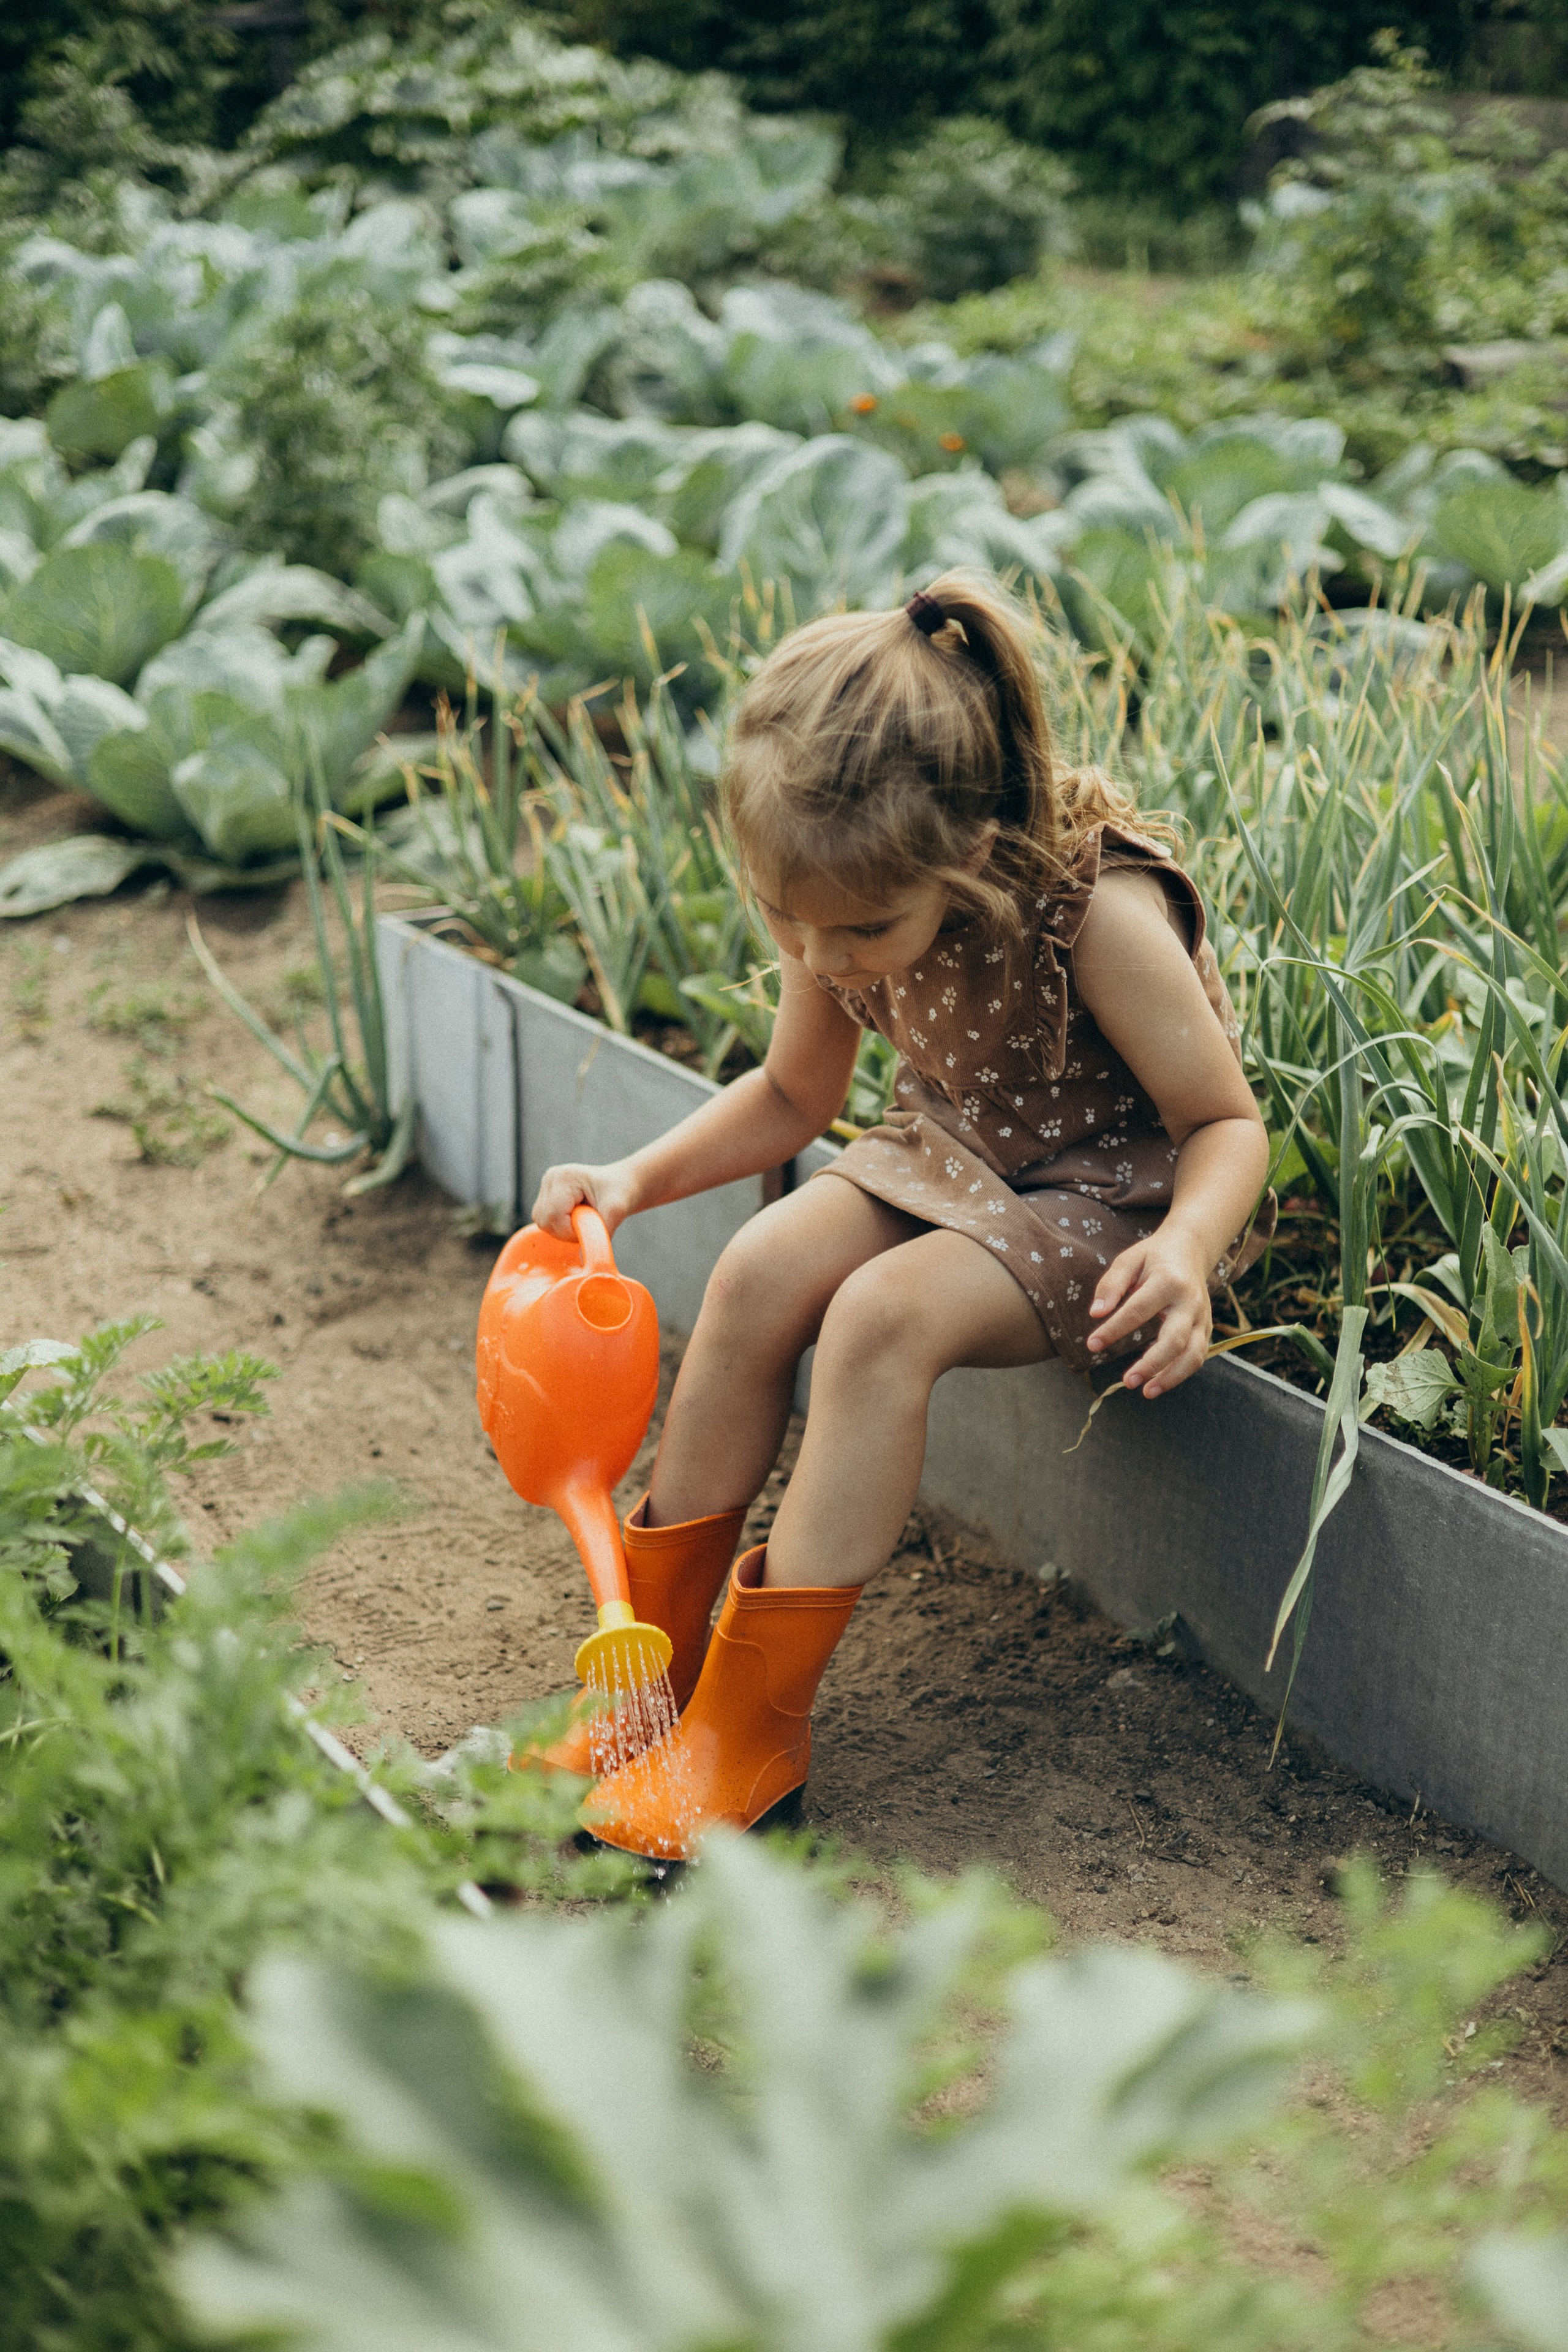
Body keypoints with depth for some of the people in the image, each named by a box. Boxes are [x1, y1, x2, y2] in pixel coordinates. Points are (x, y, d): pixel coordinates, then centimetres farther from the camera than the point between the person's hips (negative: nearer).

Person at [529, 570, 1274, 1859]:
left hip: (1106, 1200, -6)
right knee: (761, 1271, -20)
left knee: (885, 1313, -30)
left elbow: (1228, 1126, -19)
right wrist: (638, 1177, -8)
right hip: (950, 1161, 6)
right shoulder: (849, 904, -10)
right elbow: (789, 1096, 7)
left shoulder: (1099, 913, -29)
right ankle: (658, 1648, -6)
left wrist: (1187, 1248, -41)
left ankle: (756, 1723, -21)